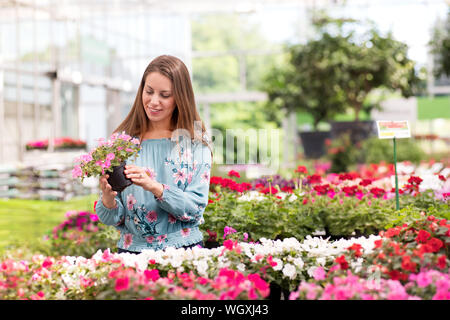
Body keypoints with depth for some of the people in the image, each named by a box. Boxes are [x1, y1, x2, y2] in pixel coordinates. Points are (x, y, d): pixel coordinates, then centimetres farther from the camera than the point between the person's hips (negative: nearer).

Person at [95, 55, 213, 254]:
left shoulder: (196, 142, 4)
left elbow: (196, 209, -3)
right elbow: (112, 219, 7)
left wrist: (155, 187, -16)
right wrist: (108, 197, -14)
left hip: (183, 251, 0)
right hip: (132, 250, 1)